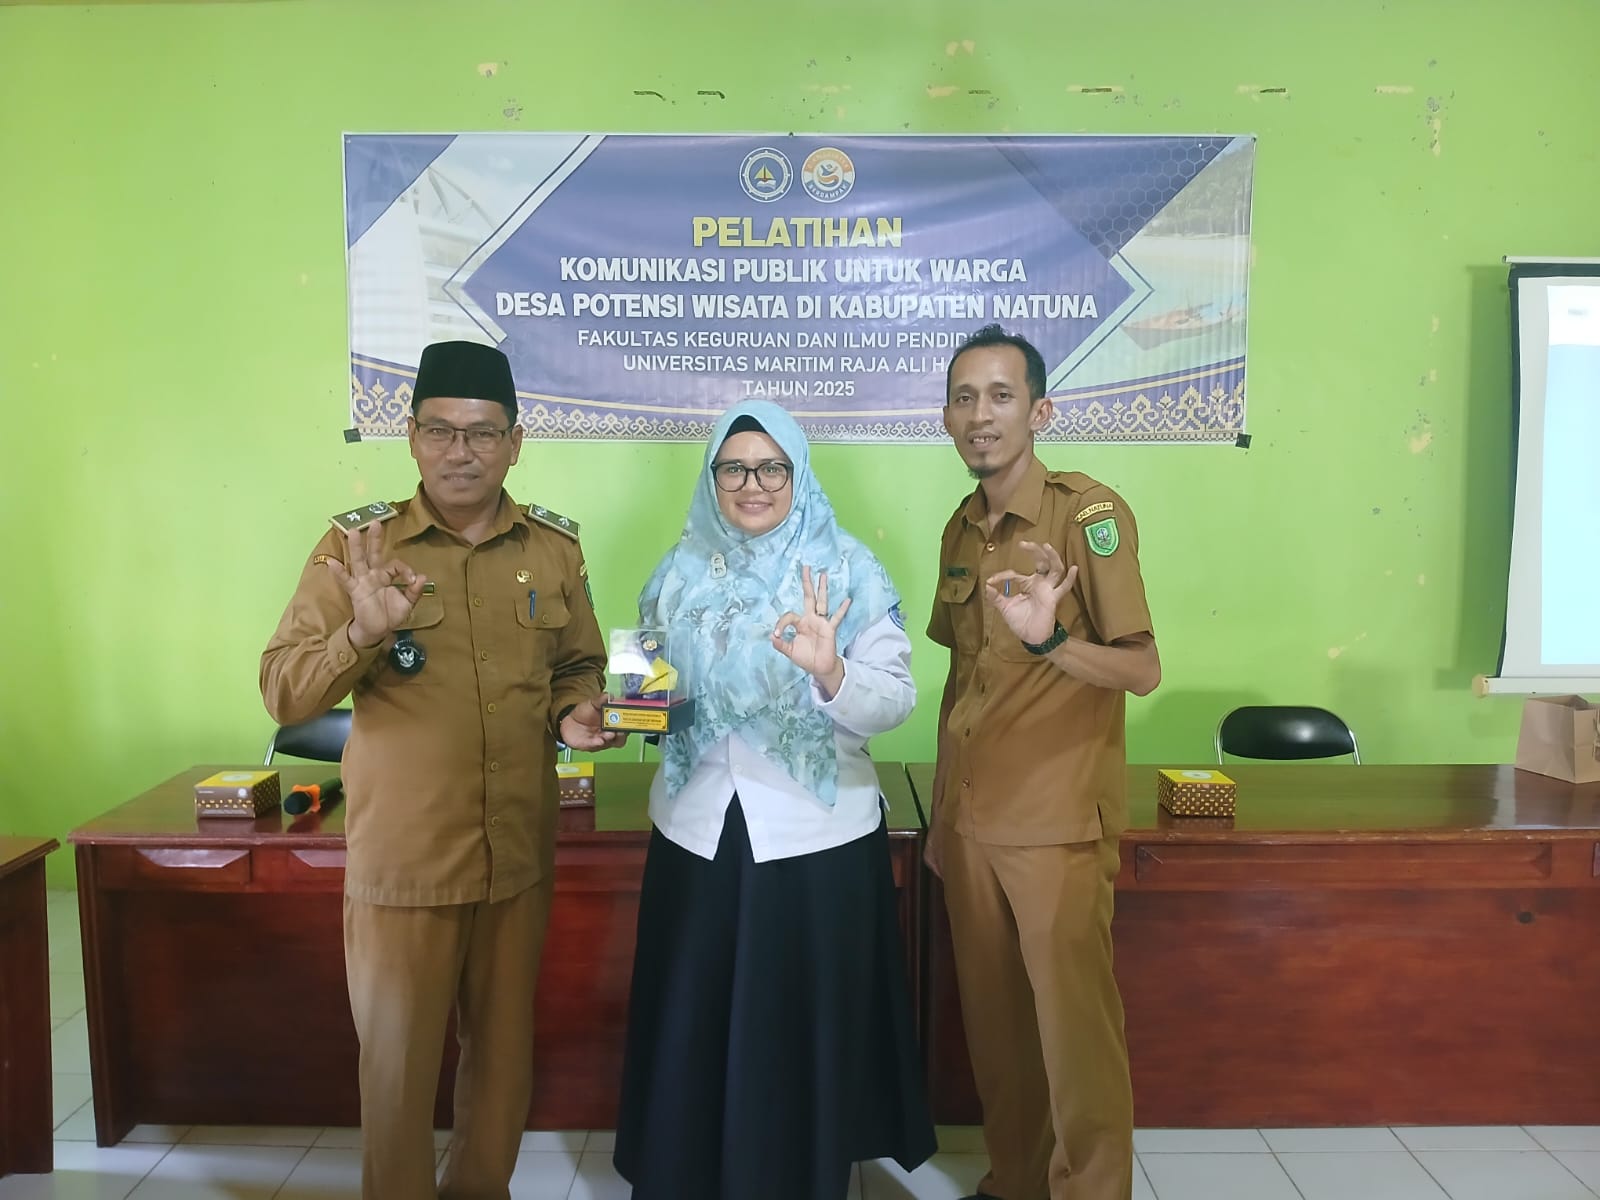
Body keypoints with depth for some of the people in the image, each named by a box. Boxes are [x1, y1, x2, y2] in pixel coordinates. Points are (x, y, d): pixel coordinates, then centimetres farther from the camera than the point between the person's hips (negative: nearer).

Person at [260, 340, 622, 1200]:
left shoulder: (554, 546, 2)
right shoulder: (356, 544, -7)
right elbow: (282, 694, -10)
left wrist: (575, 711, -8)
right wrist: (361, 634, -28)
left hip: (519, 855, 3)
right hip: (401, 861, -3)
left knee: (504, 1052, 19)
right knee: (397, 1063, 11)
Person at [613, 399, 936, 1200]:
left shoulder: (848, 572, -5)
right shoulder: (683, 573, 5)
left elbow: (896, 701, -11)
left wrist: (831, 673, -30)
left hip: (816, 836, -3)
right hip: (697, 829, 3)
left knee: (803, 1028, 8)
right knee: (691, 1023, 11)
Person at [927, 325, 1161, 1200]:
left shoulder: (1090, 512, -11)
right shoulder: (962, 528, 9)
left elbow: (1142, 670, -14)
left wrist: (1048, 639, -33)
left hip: (1057, 820, -6)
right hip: (968, 815, 6)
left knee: (1072, 1022, 2)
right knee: (992, 1016, 15)